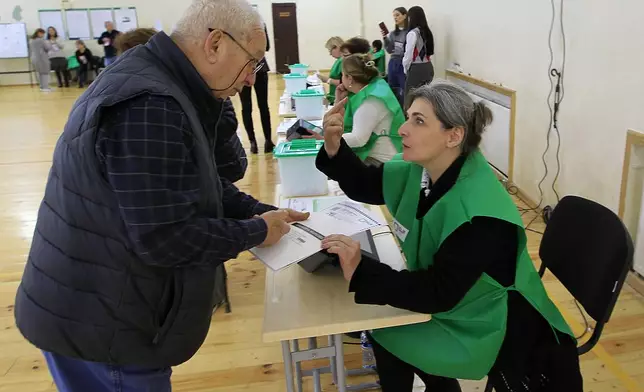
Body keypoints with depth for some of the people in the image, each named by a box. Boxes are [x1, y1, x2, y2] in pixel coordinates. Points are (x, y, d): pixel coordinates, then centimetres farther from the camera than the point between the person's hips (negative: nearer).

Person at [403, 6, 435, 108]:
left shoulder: (413, 33, -12)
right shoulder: (427, 31, 10)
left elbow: (409, 54, -12)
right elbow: (429, 52, 13)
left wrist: (406, 69, 2)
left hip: (417, 69, -8)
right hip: (428, 67, 8)